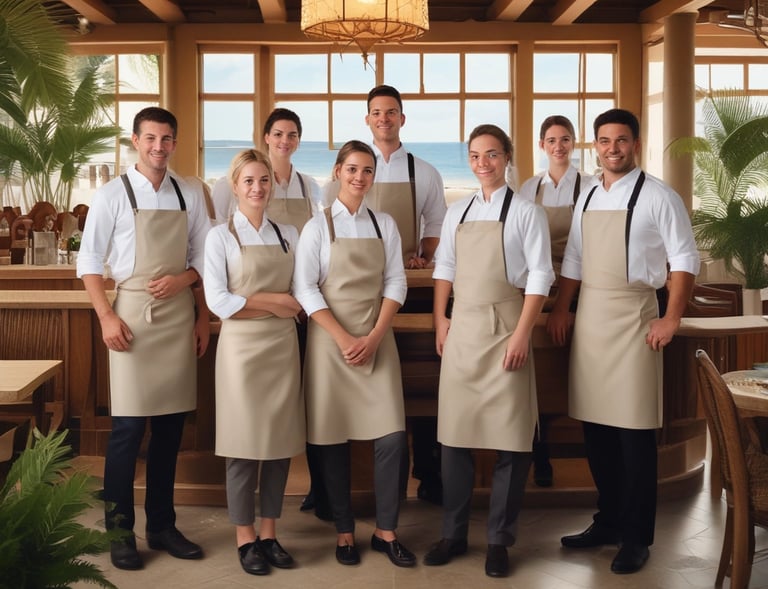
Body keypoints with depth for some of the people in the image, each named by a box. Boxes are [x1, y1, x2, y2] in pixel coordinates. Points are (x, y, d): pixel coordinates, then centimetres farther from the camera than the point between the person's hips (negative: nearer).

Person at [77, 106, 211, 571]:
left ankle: (162, 525, 21)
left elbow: (204, 258, 14)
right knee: (129, 427, -4)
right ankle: (120, 532, 9)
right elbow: (89, 261, -1)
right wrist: (107, 316, -10)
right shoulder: (113, 194, -1)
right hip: (133, 314, -3)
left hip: (179, 316, 4)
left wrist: (182, 279, -4)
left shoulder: (189, 196, 9)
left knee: (171, 427, 8)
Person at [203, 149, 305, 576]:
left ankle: (269, 533, 19)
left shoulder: (289, 235, 9)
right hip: (241, 347, -4)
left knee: (282, 441, 6)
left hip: (283, 345, 4)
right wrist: (272, 301, -10)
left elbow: (300, 295, 7)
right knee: (244, 444, 0)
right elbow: (218, 301, -9)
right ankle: (245, 538, 13)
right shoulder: (221, 237, -2)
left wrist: (250, 303, -7)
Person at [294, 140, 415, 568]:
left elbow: (396, 283, 4)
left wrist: (374, 337, -9)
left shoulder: (385, 224, 8)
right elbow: (305, 288, -6)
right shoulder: (318, 227, 0)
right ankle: (344, 532, 18)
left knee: (391, 436, -4)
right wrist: (343, 339, -14)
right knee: (334, 440, 3)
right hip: (330, 340, -2)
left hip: (377, 341, 2)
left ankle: (386, 531, 11)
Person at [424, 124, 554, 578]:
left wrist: (522, 334, -13)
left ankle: (499, 540, 13)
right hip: (461, 328, 5)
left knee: (509, 438, 0)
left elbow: (540, 277, -7)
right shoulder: (457, 213, 12)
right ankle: (454, 533, 19)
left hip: (504, 328, -4)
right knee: (455, 433, 7)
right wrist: (441, 319, 6)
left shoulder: (526, 212, -3)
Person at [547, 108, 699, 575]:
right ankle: (609, 521, 25)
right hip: (588, 317, 6)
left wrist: (672, 318, -14)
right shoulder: (588, 197, 13)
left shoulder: (658, 196, -5)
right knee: (596, 425, 11)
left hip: (632, 317, -6)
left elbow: (685, 259, -7)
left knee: (634, 430, -2)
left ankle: (637, 537, 10)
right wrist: (561, 309, 10)